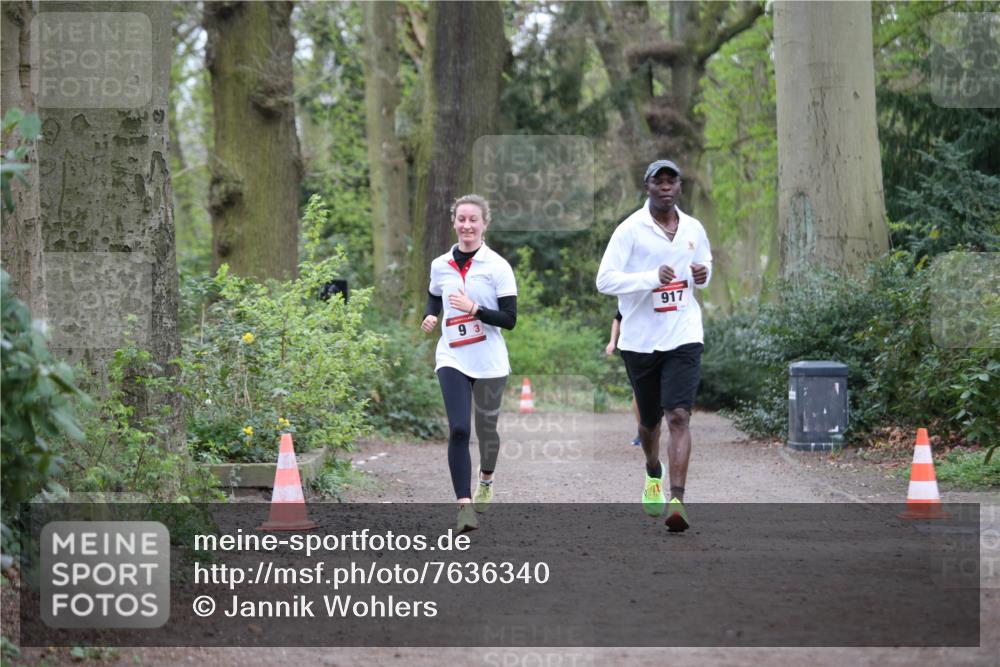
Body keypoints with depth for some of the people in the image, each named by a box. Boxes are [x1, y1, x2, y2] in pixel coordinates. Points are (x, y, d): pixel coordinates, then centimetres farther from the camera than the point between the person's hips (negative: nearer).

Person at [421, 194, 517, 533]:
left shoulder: (497, 267, -6)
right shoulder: (440, 265, 6)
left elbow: (510, 319, -9)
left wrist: (474, 308, -21)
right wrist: (429, 317, 1)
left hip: (489, 362, -1)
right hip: (452, 359, 1)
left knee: (486, 428, 14)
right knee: (458, 430, -15)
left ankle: (486, 480, 45)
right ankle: (464, 505, -19)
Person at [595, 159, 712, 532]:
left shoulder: (694, 229, 7)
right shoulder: (630, 230, -7)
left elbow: (704, 265, 25)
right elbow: (604, 280, -13)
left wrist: (703, 275, 0)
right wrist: (652, 278, -25)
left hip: (684, 338, 1)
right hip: (640, 340, -1)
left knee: (679, 416, -15)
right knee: (650, 419, 14)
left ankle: (677, 501, -20)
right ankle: (653, 474, 45)